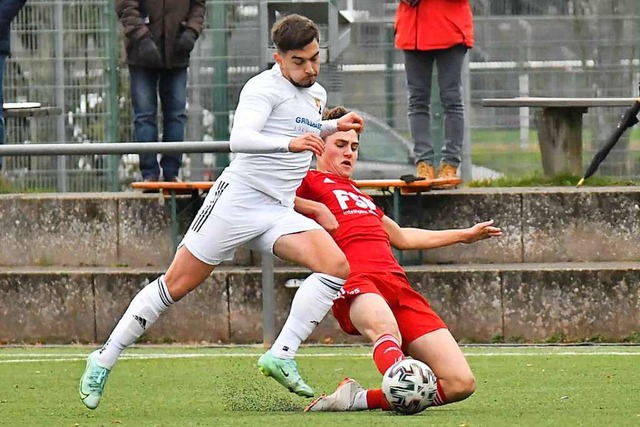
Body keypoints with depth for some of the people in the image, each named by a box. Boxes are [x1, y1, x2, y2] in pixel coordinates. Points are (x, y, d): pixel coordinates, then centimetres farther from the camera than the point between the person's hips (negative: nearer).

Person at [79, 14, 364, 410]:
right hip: (240, 196, -7)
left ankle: (281, 355, -20)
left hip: (281, 212, 7)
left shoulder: (317, 94, 17)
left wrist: (334, 127, 22)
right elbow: (240, 138, -27)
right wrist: (289, 143, -41)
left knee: (337, 266, -17)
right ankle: (103, 360, 9)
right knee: (177, 284, -3)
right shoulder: (265, 87, -10)